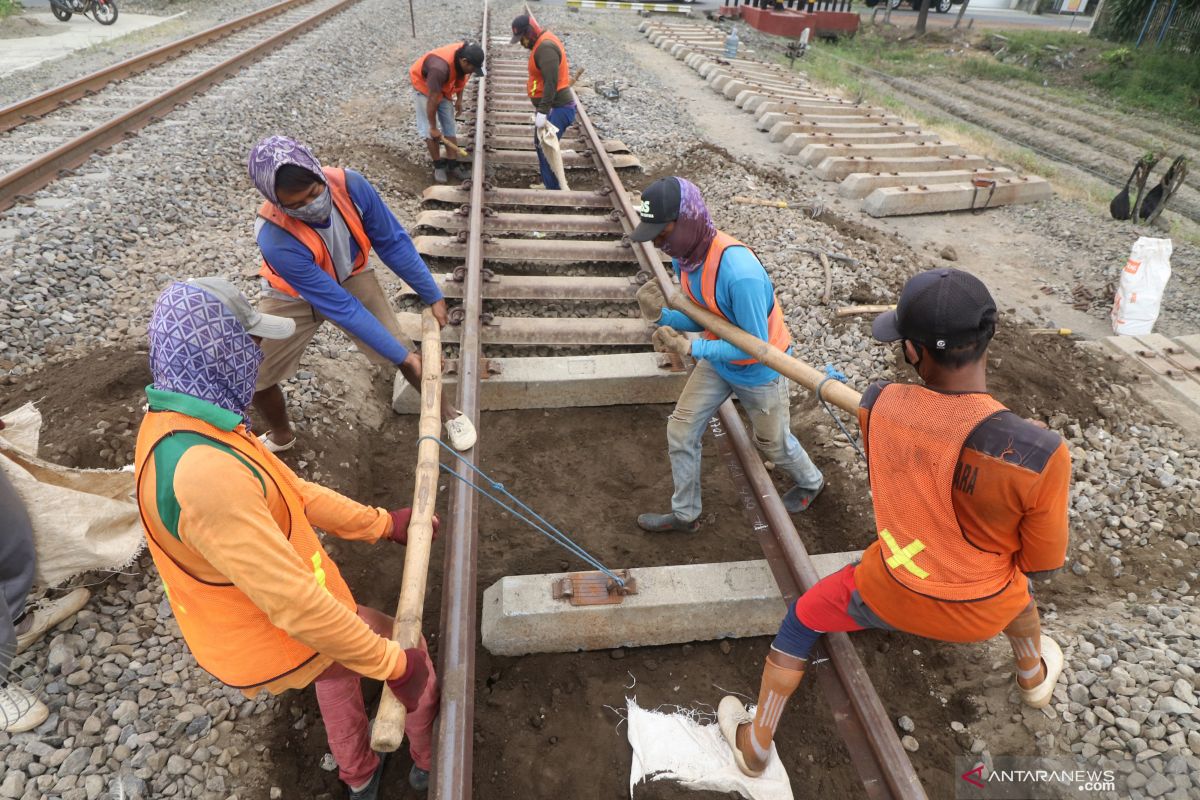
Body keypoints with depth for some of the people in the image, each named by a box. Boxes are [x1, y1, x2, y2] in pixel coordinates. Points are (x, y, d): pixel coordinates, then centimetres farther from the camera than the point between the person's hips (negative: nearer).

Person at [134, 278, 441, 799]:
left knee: (343, 651, 35)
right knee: (409, 650, 16)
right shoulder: (202, 473, -40)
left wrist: (381, 523, 6)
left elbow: (290, 492, 1)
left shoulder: (174, 422, -7)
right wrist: (394, 663, -24)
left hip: (239, 630, 9)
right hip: (281, 645, -9)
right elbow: (294, 602, -36)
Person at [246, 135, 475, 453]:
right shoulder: (276, 240, -40)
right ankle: (281, 435, 32)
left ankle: (449, 412, 16)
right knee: (254, 377, 0)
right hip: (292, 296, -1)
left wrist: (433, 296, -12)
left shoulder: (350, 185, -32)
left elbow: (393, 243, -16)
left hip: (350, 278, 2)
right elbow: (341, 307, -37)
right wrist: (402, 357, -33)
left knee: (404, 349, -9)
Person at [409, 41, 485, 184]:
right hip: (423, 85, -6)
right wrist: (433, 127, -28)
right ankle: (438, 165, 3)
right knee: (428, 129, -8)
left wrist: (459, 99, 5)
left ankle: (453, 163, 7)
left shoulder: (465, 54, -20)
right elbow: (432, 99, -35)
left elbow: (461, 77, 3)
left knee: (449, 125, 3)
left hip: (444, 88, 6)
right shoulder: (440, 68, -42)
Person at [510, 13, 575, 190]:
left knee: (546, 149, -10)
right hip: (552, 106, 11)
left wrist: (542, 111, -29)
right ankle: (549, 184, 28)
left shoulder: (546, 47, -20)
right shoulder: (542, 43, 13)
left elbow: (551, 82, -28)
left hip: (557, 108, -11)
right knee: (541, 145, 18)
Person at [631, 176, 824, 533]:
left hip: (759, 370, -6)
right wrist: (663, 315, -21)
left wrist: (692, 348, -33)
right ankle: (685, 513, 29)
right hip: (717, 360, 7)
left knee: (773, 441, 19)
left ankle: (810, 483, 53)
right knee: (680, 431, 7)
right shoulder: (686, 254, -14)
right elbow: (703, 317, -3)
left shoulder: (739, 272, -39)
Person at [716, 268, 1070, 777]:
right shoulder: (1040, 454, -32)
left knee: (802, 620, 26)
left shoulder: (877, 405, -27)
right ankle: (1035, 677, 69)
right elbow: (1041, 565, -13)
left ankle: (755, 744, 39)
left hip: (892, 594, -1)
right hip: (984, 612, 1)